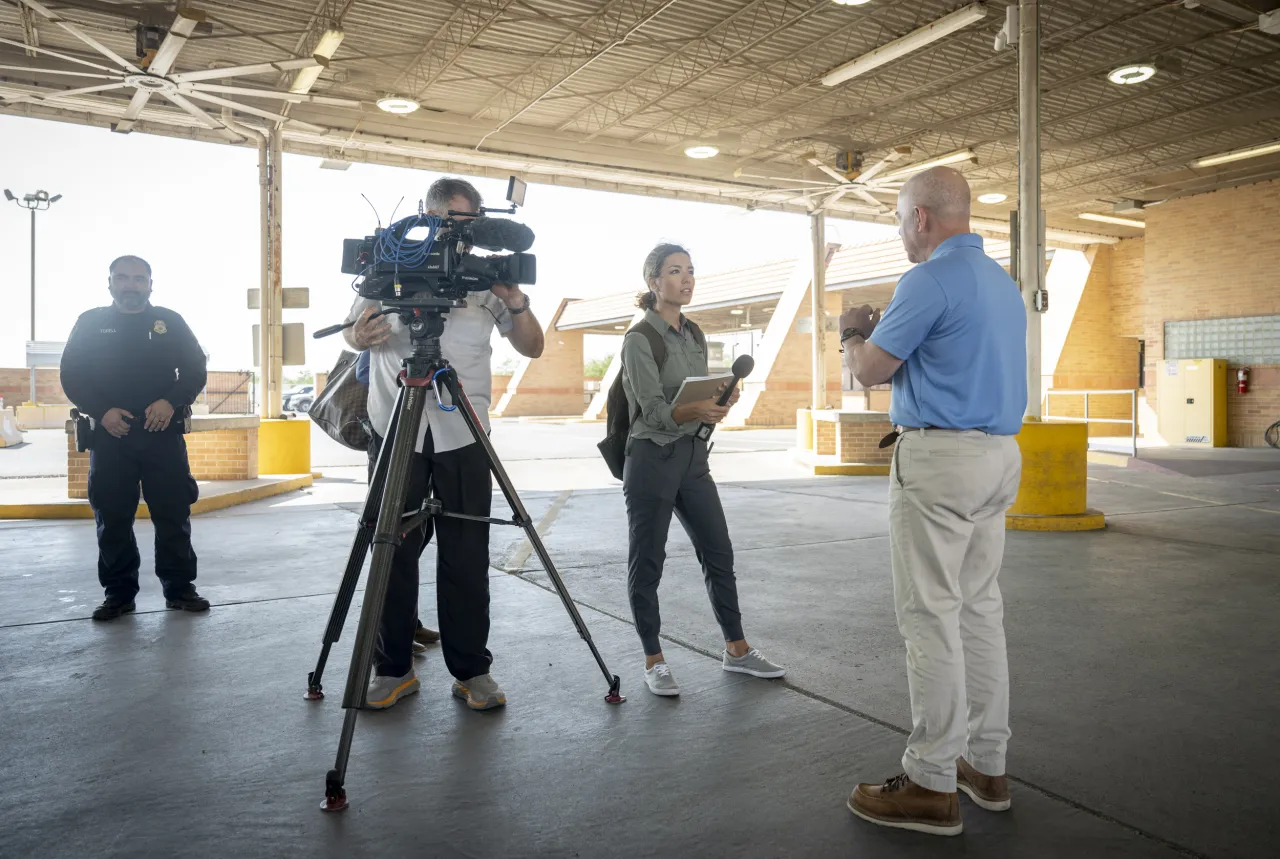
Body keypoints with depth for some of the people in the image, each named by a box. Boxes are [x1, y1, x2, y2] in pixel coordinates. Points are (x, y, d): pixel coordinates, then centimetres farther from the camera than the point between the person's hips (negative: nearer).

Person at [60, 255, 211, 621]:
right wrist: (101, 411, -12)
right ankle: (119, 592, 13)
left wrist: (171, 402, -12)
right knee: (112, 518, 3)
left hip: (163, 434, 0)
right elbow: (72, 376, 4)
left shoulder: (170, 321, 8)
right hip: (109, 434, 0)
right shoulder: (90, 323, 8)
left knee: (174, 514, 0)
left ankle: (180, 587, 9)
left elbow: (196, 370, 5)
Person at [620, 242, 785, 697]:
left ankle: (736, 649, 22)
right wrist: (692, 410, -36)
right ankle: (654, 661, 15)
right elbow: (655, 409, -17)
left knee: (719, 553, 9)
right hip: (652, 458, -7)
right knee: (647, 561, 3)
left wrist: (721, 400, -7)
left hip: (693, 456, 7)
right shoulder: (640, 338, -10)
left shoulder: (694, 334, 11)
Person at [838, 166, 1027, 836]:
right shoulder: (1002, 281, 16)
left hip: (939, 458, -9)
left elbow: (868, 370, -9)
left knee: (930, 617, -3)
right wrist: (884, 331, 22)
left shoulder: (931, 279, -13)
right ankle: (986, 764, 23)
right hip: (1001, 455, 9)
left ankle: (932, 784, 5)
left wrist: (852, 335, 13)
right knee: (980, 609, 14)